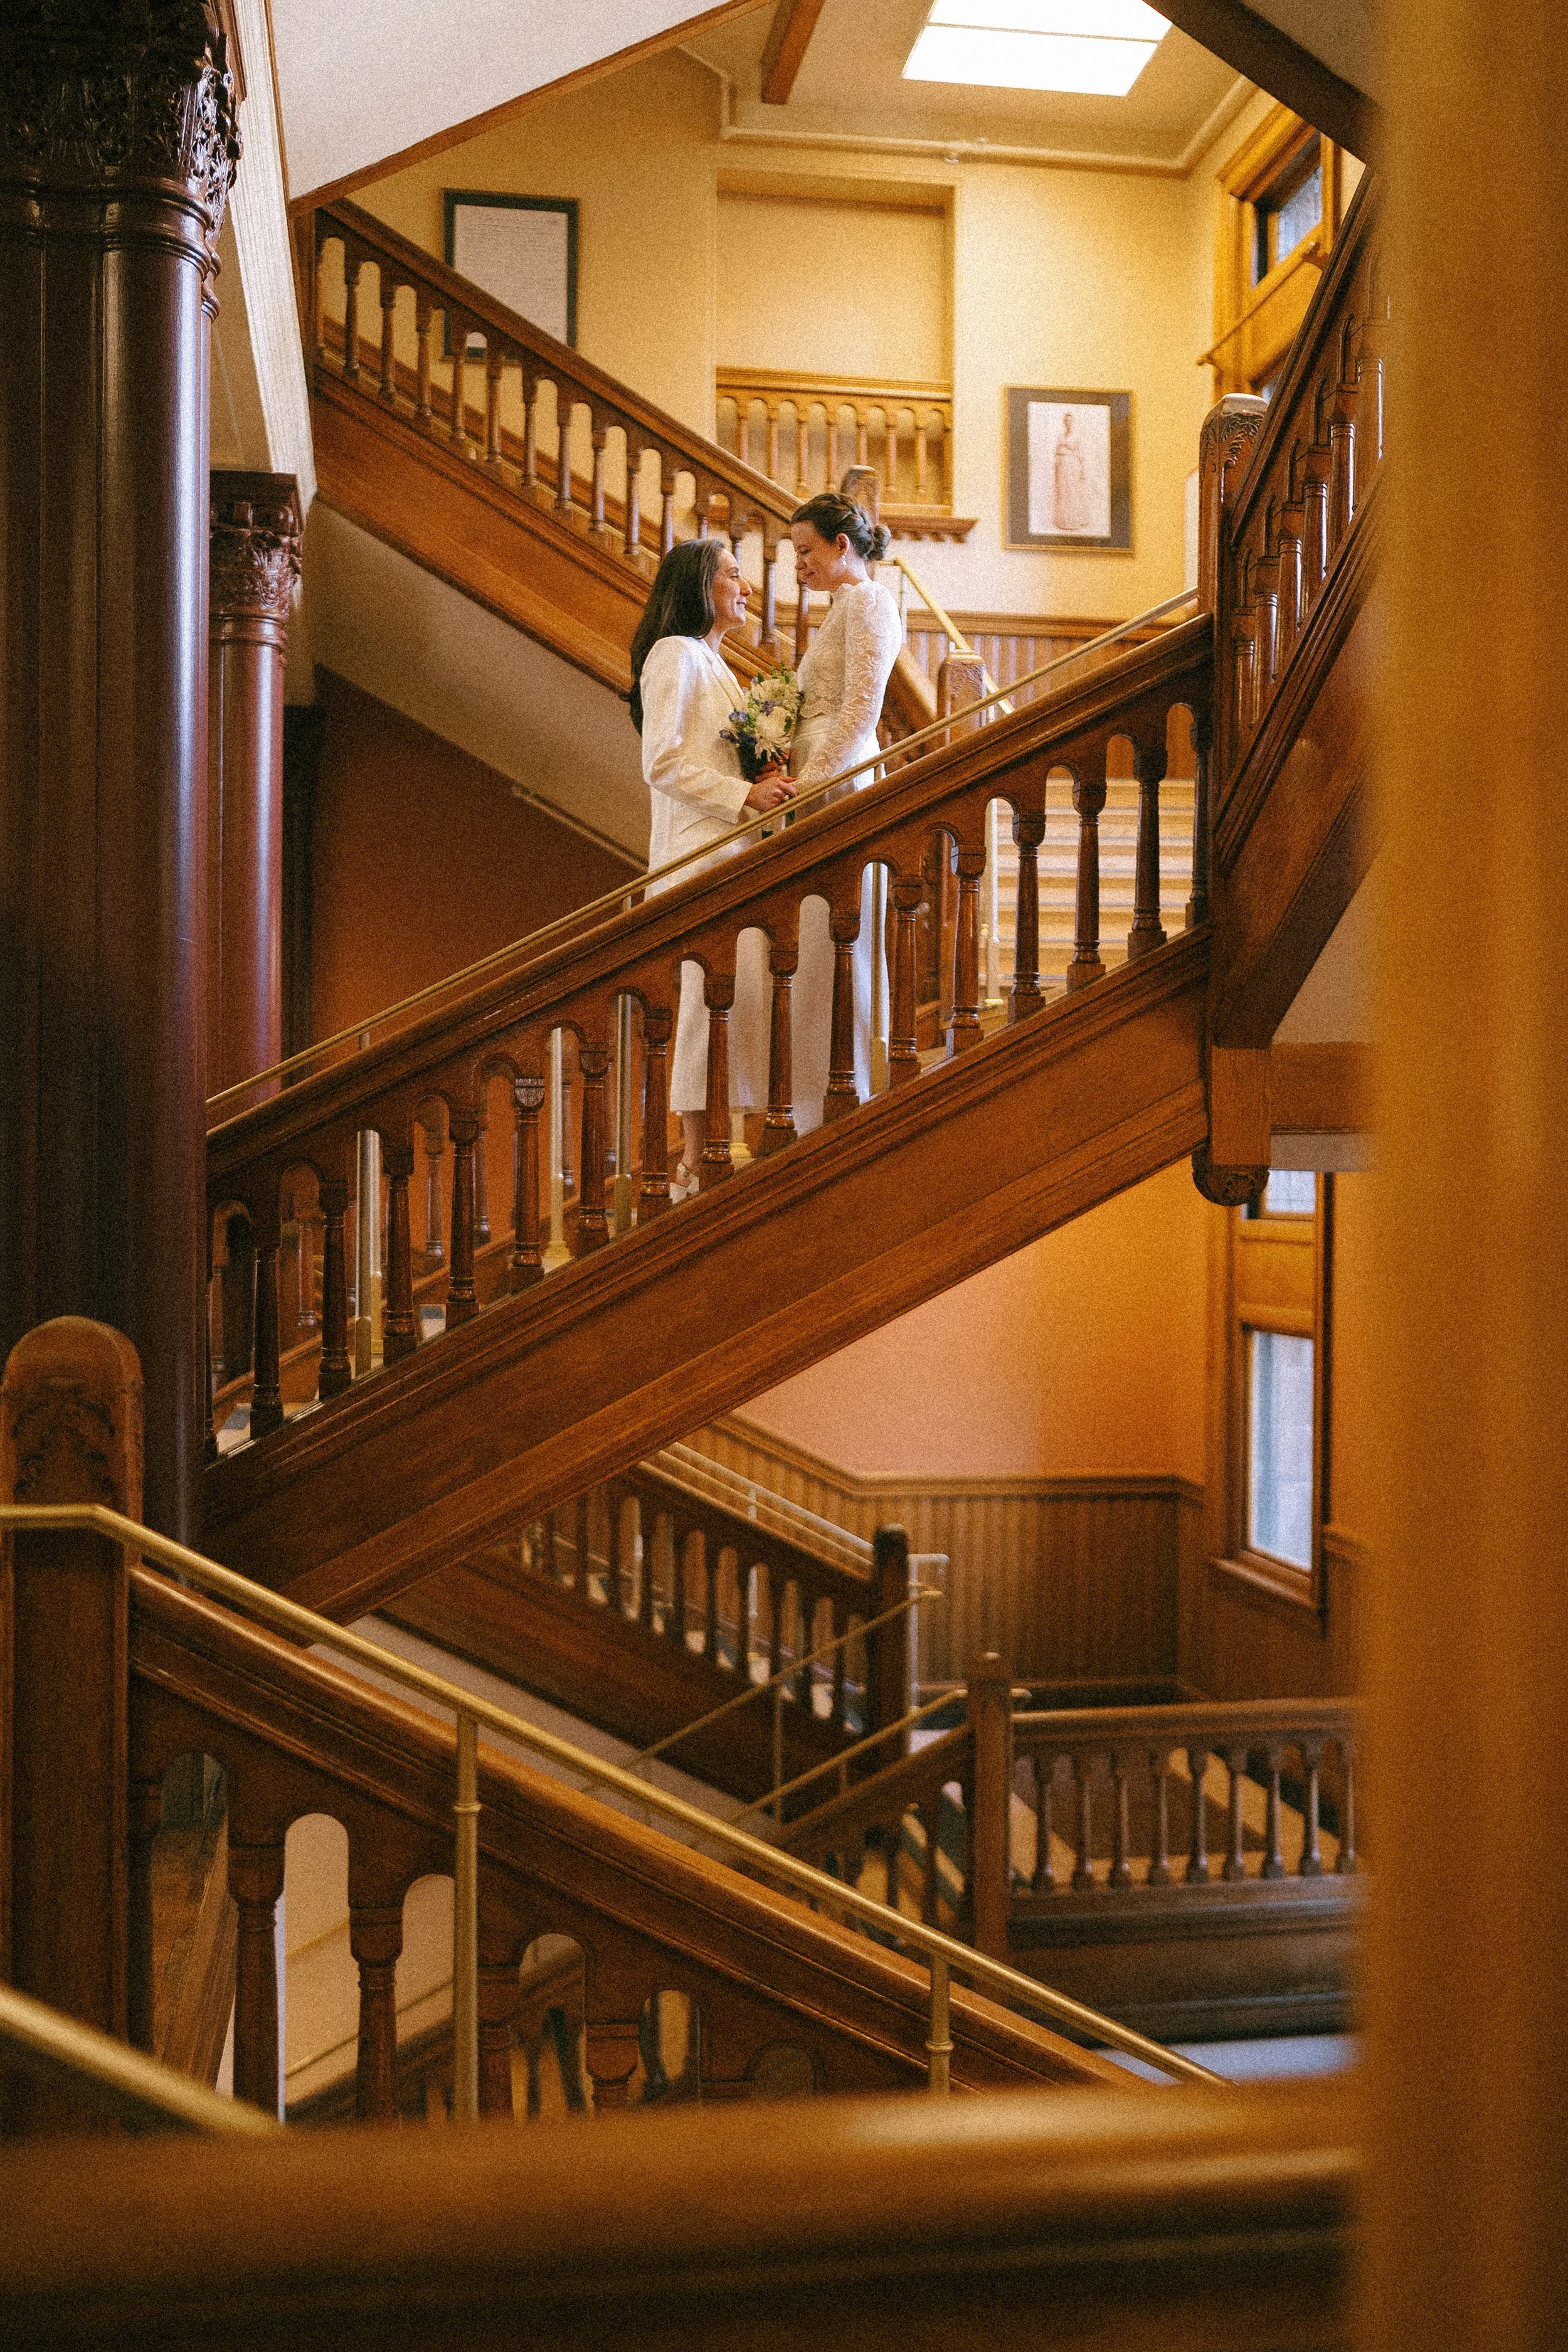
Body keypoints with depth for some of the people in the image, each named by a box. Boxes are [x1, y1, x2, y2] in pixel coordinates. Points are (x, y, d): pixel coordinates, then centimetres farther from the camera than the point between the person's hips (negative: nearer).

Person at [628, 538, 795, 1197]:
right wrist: (745, 794, -15)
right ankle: (694, 1162, -8)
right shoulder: (675, 654, -6)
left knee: (744, 984, 5)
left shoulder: (710, 660, 23)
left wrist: (762, 777, 9)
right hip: (697, 846, -10)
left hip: (728, 842, 10)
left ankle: (707, 1152, 8)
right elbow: (664, 764, -15)